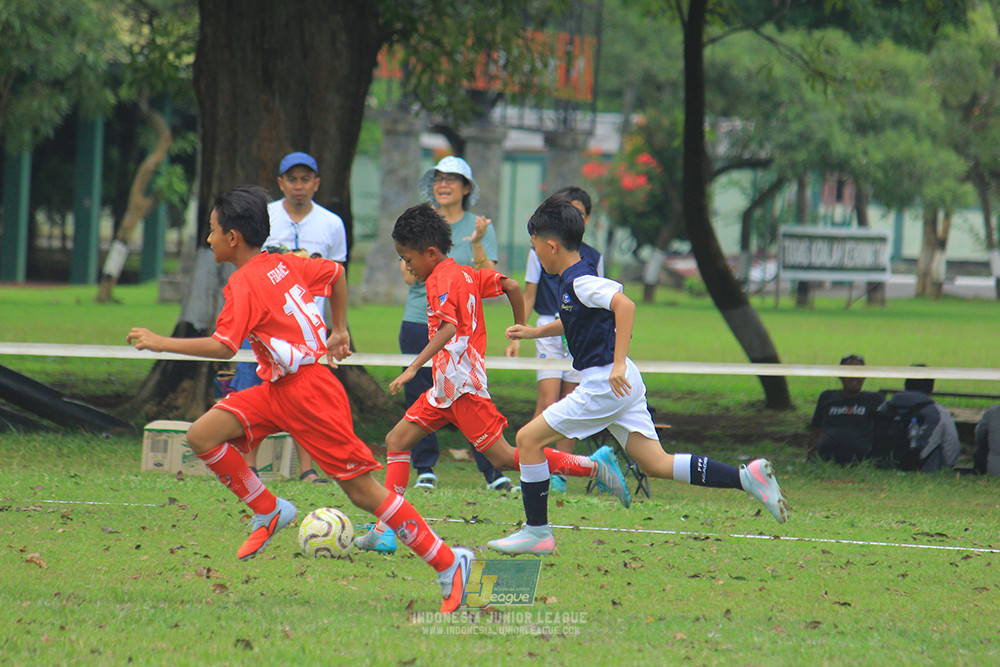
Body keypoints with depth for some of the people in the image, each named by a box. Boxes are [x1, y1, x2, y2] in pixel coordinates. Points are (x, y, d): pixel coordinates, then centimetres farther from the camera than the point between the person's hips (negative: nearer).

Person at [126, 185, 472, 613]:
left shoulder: (244, 284, -15)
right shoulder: (281, 264, 10)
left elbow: (223, 347, -24)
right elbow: (335, 272, 23)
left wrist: (162, 343, -17)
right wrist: (338, 330, 28)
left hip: (307, 392, -9)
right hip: (277, 389, 9)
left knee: (362, 490, -6)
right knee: (202, 436, -3)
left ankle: (448, 563, -2)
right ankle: (269, 512, 8)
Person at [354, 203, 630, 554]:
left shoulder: (441, 280, -13)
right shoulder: (465, 273, 14)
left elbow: (449, 329, -26)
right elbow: (511, 286, 16)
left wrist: (413, 367, -32)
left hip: (462, 384, -11)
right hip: (447, 388, 11)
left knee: (503, 457, -9)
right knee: (397, 440, 6)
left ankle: (592, 465, -5)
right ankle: (386, 530, 3)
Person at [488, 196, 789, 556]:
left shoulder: (581, 282, -15)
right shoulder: (572, 281, 15)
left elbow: (624, 305, -31)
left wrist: (618, 364, -34)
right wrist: (535, 332, 30)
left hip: (605, 384, -10)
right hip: (620, 385, 10)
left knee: (529, 438, -3)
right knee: (657, 465, 6)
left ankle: (537, 531, 2)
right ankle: (747, 476, -5)